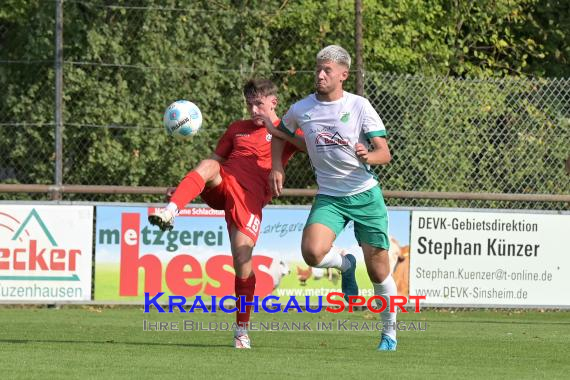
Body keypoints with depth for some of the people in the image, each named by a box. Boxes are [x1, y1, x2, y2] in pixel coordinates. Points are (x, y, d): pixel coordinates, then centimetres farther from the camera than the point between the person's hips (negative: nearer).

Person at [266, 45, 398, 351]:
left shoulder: (359, 106, -7)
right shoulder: (301, 110, 1)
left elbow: (385, 153, -8)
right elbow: (281, 135, 23)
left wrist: (368, 155, -30)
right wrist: (276, 167, 8)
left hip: (365, 194, -2)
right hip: (329, 197, 2)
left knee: (378, 271, 1)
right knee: (312, 252, -26)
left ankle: (389, 333, 23)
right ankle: (345, 265, 10)